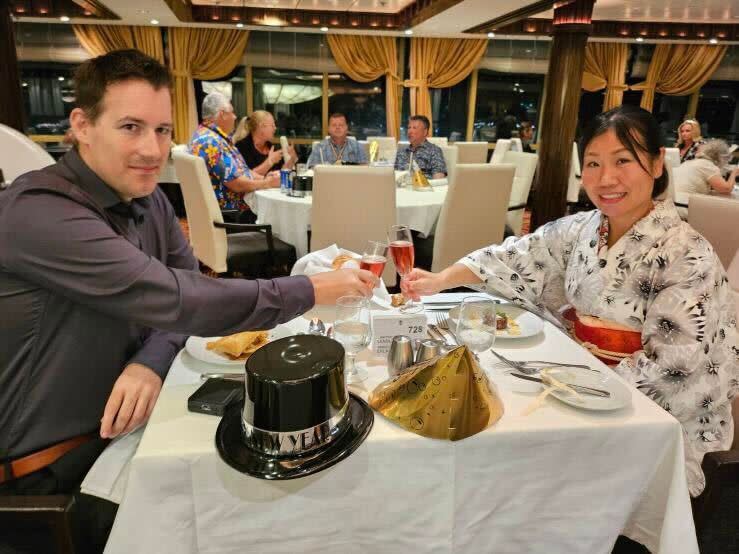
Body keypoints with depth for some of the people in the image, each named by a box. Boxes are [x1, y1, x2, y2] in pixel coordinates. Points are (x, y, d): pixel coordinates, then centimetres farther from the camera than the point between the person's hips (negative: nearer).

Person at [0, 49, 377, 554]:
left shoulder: (147, 198, 1)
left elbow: (186, 284, 0)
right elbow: (175, 301, -33)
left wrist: (151, 362, -20)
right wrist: (311, 291, -26)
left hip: (116, 426, 7)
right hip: (48, 472, -6)